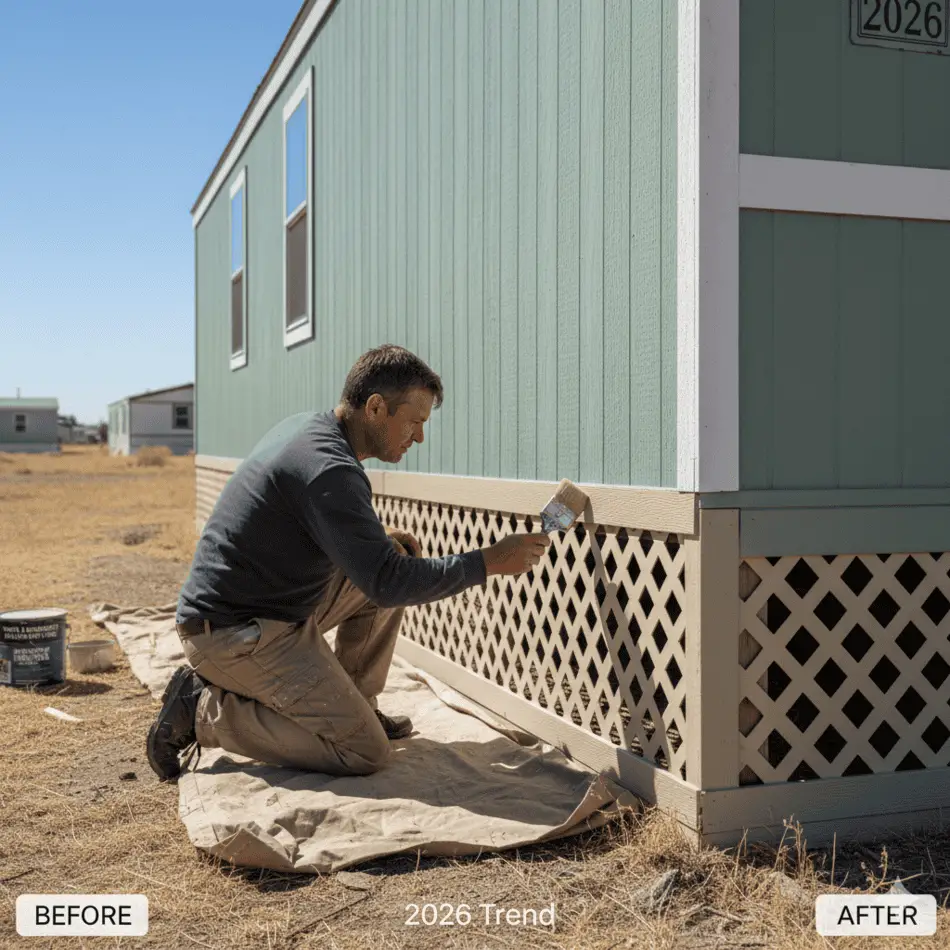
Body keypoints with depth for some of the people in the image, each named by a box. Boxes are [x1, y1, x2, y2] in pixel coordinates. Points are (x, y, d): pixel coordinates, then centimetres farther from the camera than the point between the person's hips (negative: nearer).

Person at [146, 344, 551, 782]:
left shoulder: (307, 427, 7)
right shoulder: (328, 469, -24)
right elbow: (387, 582, -25)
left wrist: (378, 537, 8)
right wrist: (489, 562, -18)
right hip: (232, 634, -10)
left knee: (396, 565, 12)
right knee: (364, 751, -14)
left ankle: (357, 706, 19)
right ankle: (203, 711, -6)